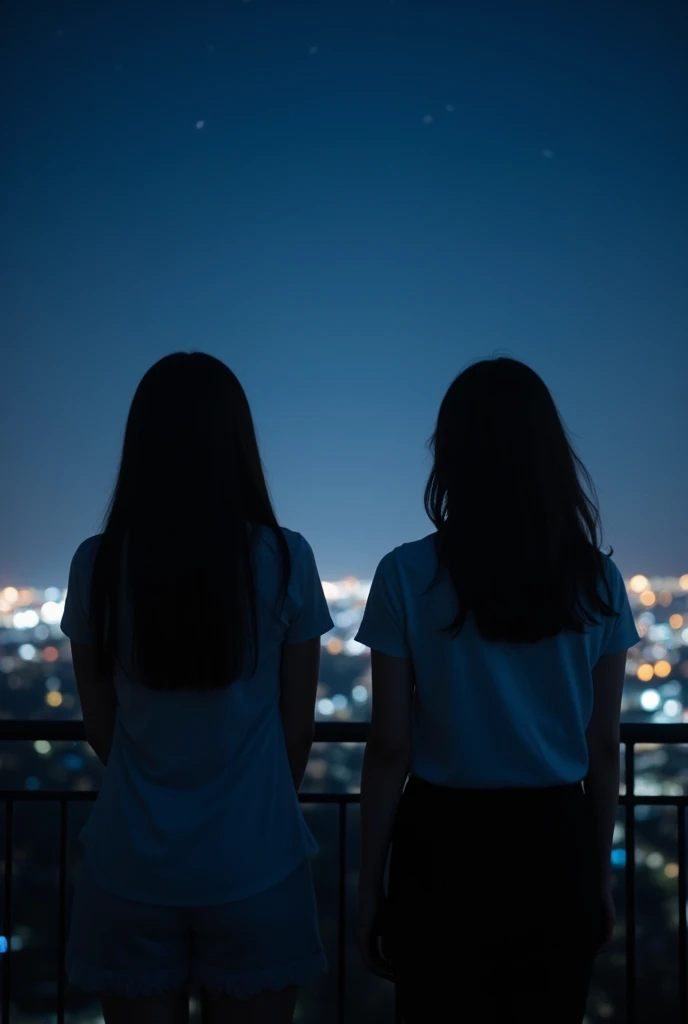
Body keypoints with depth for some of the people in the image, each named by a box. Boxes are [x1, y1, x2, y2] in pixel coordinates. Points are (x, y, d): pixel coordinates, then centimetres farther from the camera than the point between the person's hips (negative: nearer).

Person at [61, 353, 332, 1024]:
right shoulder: (284, 561, -9)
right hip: (255, 865, -1)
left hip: (132, 869, 1)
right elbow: (297, 725, 0)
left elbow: (100, 726, 4)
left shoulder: (97, 566, -6)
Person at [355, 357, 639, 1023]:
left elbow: (390, 749, -8)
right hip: (556, 849, 2)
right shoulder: (596, 581, -3)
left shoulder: (408, 577, -10)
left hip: (447, 849, -2)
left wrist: (370, 884, 2)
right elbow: (603, 746, 3)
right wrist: (601, 871, 14)